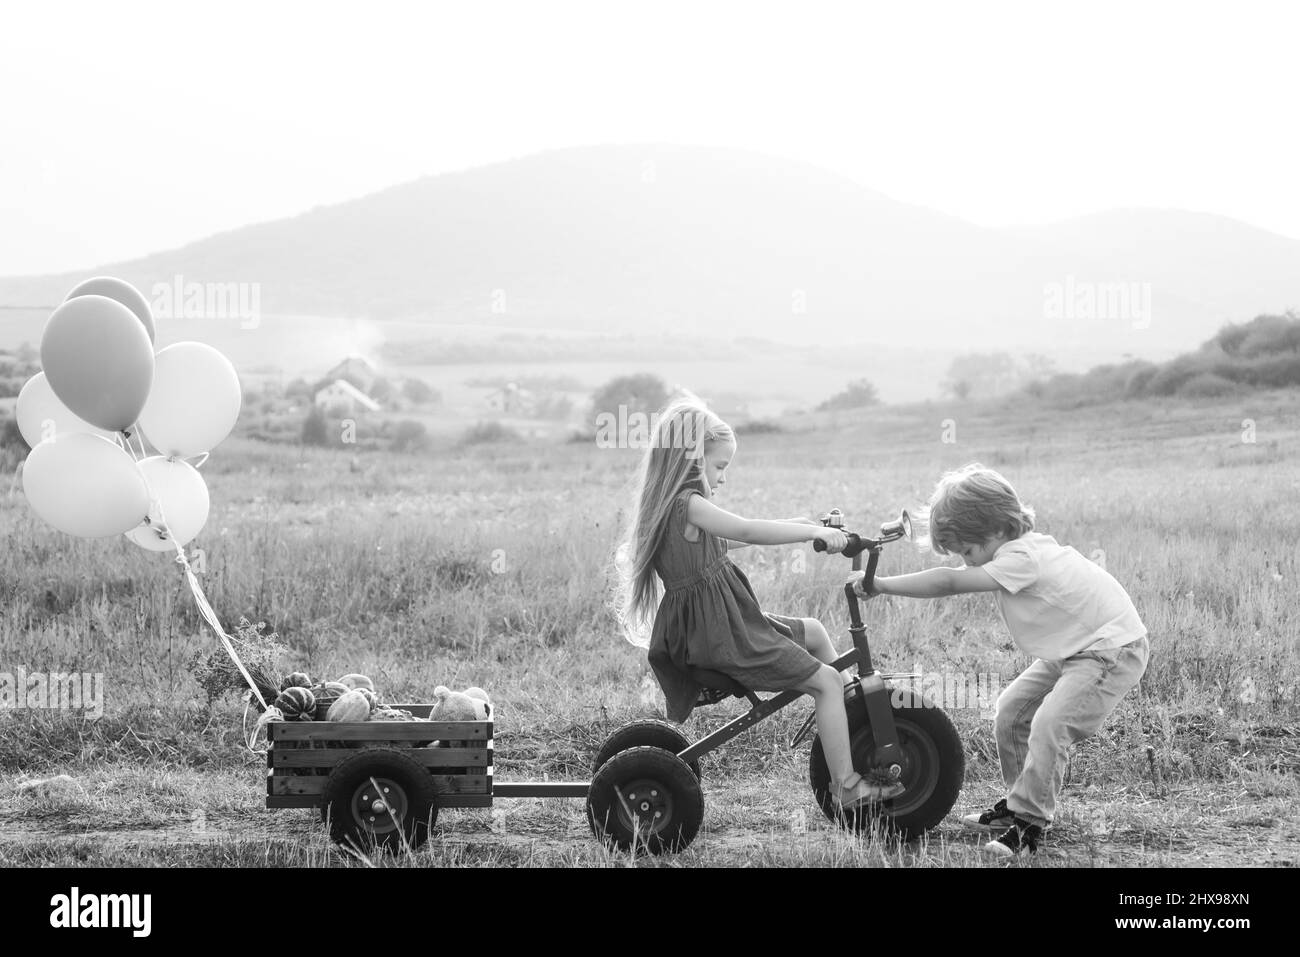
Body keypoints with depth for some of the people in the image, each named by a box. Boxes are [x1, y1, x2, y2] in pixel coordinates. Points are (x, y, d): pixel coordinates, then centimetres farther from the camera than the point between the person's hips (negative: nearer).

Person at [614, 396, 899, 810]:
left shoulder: (667, 506, 13)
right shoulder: (688, 505, -18)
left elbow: (726, 539, 25)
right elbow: (747, 532, -28)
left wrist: (792, 526, 20)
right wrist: (816, 533, -23)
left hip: (704, 629, 10)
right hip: (722, 635, -10)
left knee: (813, 632, 23)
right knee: (826, 682, -7)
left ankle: (844, 711, 29)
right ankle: (847, 787, -5)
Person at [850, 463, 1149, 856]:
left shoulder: (1021, 560, -28)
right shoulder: (1023, 546, 3)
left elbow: (949, 582, -31)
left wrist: (881, 584, -29)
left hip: (1114, 649, -11)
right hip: (1074, 648, 11)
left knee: (1049, 724, -23)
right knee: (1011, 712, 9)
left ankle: (1029, 823, -13)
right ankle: (1019, 801, 23)